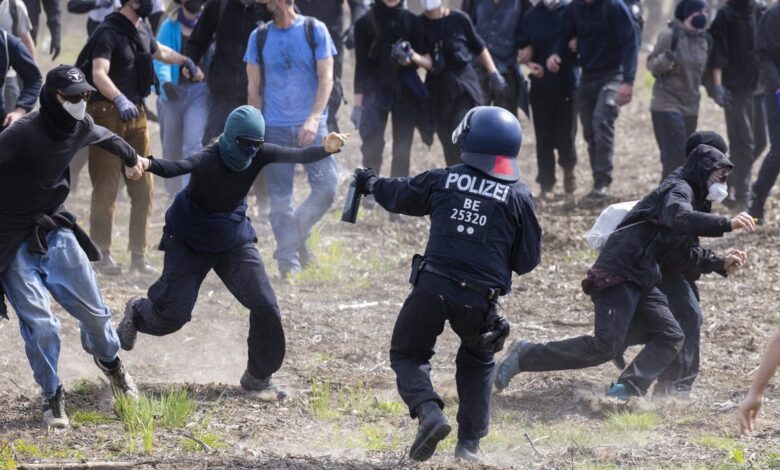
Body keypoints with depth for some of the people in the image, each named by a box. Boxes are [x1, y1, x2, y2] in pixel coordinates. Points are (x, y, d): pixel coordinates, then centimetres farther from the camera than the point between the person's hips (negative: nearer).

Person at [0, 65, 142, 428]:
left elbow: (105, 137, 21)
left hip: (54, 231, 6)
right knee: (39, 323, -12)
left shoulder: (80, 127, -2)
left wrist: (130, 158, 41)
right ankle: (52, 398, 10)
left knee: (93, 311, 12)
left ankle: (109, 360, 44)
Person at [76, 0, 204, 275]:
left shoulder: (142, 31, 12)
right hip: (107, 112, -8)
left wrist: (185, 61, 45)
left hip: (136, 113, 8)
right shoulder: (109, 33, -14)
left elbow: (159, 51, 36)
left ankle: (138, 255, 12)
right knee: (106, 187, -5)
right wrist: (120, 100, -44)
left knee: (142, 187, 6)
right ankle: (103, 254, 1)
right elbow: (99, 74, -29)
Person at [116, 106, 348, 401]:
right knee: (172, 315, -1)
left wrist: (326, 150, -46)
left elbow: (297, 156, -25)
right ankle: (138, 312, 37)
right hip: (189, 242, -4)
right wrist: (147, 164, -71)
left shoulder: (258, 154, -16)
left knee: (265, 307, -6)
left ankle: (258, 377, 13)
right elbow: (177, 167, -49)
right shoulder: (209, 159, -31)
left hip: (234, 241, 4)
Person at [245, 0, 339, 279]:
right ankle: (288, 262, 4)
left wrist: (314, 118, -15)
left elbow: (326, 78, -3)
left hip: (312, 126, -1)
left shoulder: (314, 30, 1)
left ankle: (297, 236, 12)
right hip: (275, 129, 1)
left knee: (327, 186, -11)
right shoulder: (259, 37, 7)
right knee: (280, 197, -1)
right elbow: (254, 88, 10)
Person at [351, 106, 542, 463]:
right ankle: (470, 440, 18)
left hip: (432, 287, -1)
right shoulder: (518, 197, 1)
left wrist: (372, 184, 45)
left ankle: (429, 411, -10)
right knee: (478, 362, 26)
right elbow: (528, 260, 5)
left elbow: (399, 195, 23)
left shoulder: (443, 180, 4)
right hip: (480, 299, 1)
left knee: (407, 354, 17)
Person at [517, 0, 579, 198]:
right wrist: (529, 62, -8)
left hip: (568, 83, -2)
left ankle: (569, 170, 29)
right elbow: (524, 48, 11)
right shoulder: (531, 16, 7)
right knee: (544, 136, 2)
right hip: (541, 83, 2)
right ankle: (546, 185, 10)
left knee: (566, 135, 0)